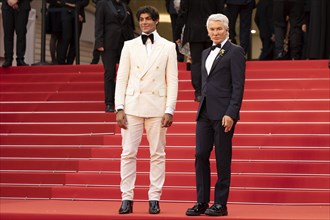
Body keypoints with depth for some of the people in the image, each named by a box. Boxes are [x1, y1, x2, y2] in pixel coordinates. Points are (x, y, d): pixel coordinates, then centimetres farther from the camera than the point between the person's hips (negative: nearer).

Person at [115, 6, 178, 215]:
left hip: (157, 107, -1)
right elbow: (122, 78, 6)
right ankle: (127, 198, 4)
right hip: (132, 106, 1)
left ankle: (154, 199, 9)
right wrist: (119, 108, -3)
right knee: (128, 153, -1)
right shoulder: (129, 46, 8)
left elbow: (172, 80, 2)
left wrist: (170, 110, -6)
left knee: (157, 154, 3)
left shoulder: (168, 47, 5)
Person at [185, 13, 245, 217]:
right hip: (205, 113, 7)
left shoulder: (235, 52, -4)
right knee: (201, 155, 3)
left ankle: (221, 204, 6)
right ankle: (202, 202, 9)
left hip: (223, 113, -7)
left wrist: (231, 113, -17)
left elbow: (238, 86, -10)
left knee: (222, 159, -1)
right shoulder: (206, 53, 18)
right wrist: (201, 109, 16)